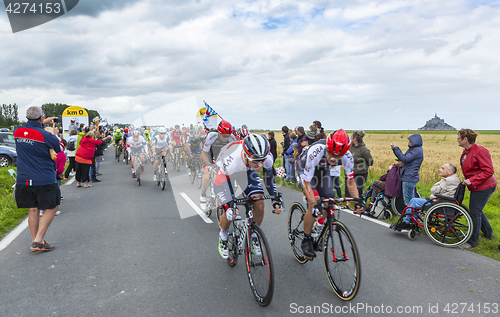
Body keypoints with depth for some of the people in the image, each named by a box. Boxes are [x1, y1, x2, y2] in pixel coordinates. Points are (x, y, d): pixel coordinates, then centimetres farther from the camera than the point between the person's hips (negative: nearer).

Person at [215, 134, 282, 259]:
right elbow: (218, 183, -29)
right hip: (225, 170, -3)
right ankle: (223, 236, 23)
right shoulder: (232, 160, -45)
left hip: (246, 169, 3)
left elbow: (269, 177, -9)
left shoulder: (267, 158, -32)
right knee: (230, 213, -11)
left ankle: (253, 236, 16)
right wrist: (227, 207, -39)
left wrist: (276, 200, -15)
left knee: (259, 206, -12)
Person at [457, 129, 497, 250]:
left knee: (474, 212, -4)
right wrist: (467, 180, 14)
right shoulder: (466, 151, 8)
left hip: (483, 187, -10)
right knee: (476, 210, 21)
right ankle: (488, 233, 41)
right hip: (476, 187, 10)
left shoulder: (480, 151, -22)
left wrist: (472, 181, -26)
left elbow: (489, 171, -24)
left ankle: (472, 242, 8)